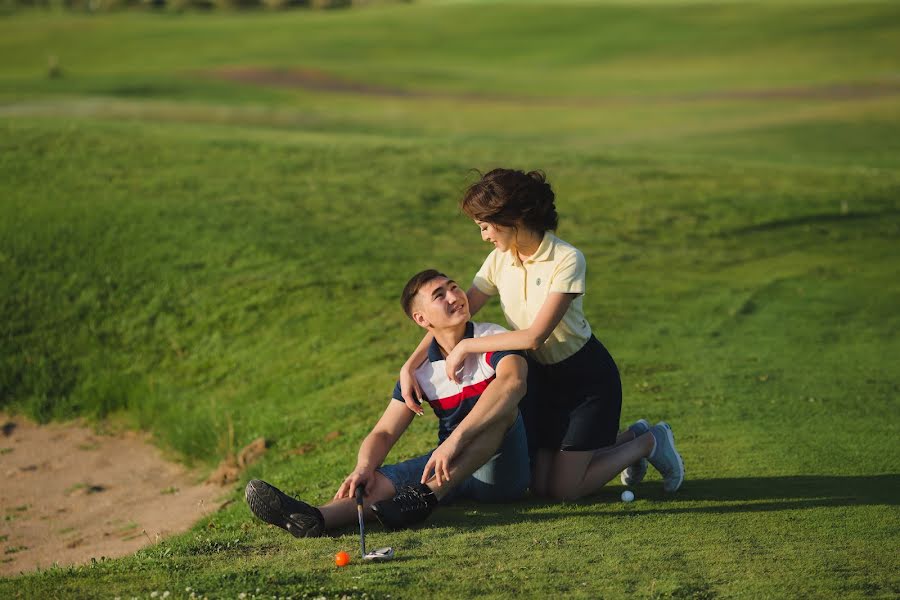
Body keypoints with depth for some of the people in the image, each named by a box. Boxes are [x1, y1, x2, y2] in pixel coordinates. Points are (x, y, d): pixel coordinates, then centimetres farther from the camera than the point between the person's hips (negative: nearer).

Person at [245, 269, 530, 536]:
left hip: (502, 468, -4)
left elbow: (513, 381, -32)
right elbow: (384, 432, 1)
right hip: (450, 468, 4)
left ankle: (427, 496, -41)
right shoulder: (420, 370, 4)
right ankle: (314, 518, -53)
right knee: (380, 479, -22)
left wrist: (455, 439, -41)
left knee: (500, 406, -32)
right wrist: (363, 468, -24)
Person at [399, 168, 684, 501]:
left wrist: (466, 347, -25)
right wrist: (409, 367, -15)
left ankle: (648, 443, 15)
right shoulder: (500, 261, -6)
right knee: (540, 486, 5)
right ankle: (630, 438, 26)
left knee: (562, 489, -7)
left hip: (587, 376, -6)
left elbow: (534, 335, -30)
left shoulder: (567, 260, -25)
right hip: (542, 376, 7)